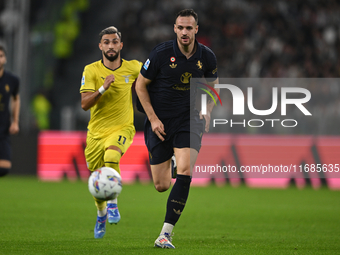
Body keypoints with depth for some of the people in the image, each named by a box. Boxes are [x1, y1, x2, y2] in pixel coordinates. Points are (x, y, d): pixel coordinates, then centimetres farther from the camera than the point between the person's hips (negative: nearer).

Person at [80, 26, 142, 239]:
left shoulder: (134, 68, -3)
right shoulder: (91, 70, -7)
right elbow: (85, 104, -15)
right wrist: (103, 88, -29)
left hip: (122, 128, -1)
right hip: (96, 131, 1)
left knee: (111, 156, -34)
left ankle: (113, 203, -18)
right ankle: (101, 214, 38)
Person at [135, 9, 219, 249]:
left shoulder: (207, 56, -3)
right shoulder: (161, 53, -11)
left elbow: (212, 84, 17)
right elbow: (141, 85, -2)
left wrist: (207, 111, 1)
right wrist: (153, 119, -8)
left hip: (189, 119, 1)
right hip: (160, 122, -1)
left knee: (185, 172, -22)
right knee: (161, 185, 1)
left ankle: (165, 234, -17)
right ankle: (167, 162, 43)